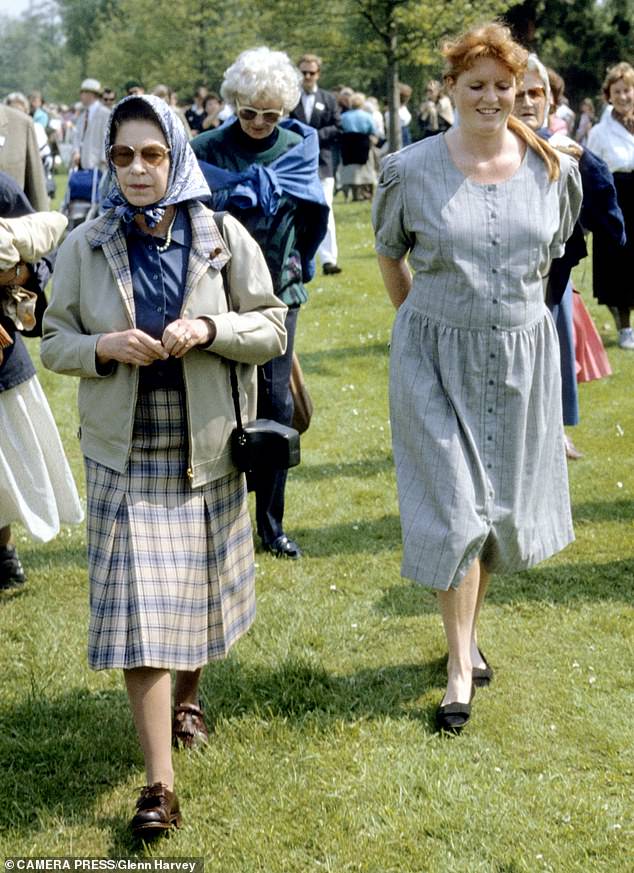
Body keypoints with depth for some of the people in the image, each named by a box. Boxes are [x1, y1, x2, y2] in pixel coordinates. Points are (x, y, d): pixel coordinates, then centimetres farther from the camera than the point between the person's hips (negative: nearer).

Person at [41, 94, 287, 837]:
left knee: (199, 588, 16)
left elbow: (272, 330, 0)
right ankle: (159, 785, -2)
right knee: (136, 608, -6)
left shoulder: (225, 239, -3)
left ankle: (187, 695, 47)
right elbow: (54, 342, 3)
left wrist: (209, 329, -19)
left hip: (207, 449, 1)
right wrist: (102, 346, -19)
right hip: (124, 455, -1)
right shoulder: (85, 247, -2)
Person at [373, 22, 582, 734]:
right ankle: (460, 665, 8)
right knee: (454, 507, -3)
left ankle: (469, 627, 35)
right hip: (437, 358, -3)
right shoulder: (410, 171, -8)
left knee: (501, 505, 13)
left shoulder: (554, 170, -3)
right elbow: (388, 256, 8)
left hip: (522, 355, 3)